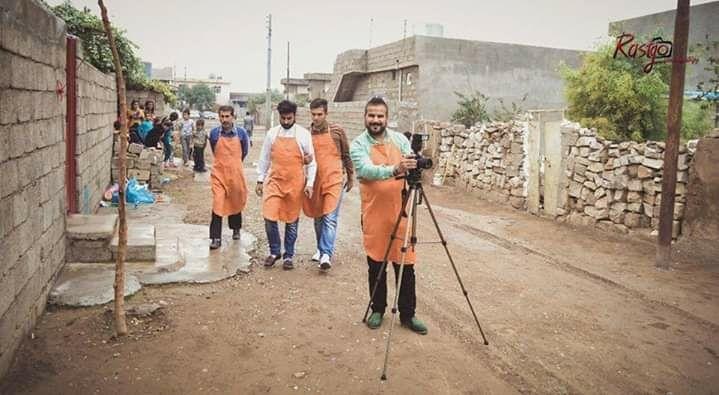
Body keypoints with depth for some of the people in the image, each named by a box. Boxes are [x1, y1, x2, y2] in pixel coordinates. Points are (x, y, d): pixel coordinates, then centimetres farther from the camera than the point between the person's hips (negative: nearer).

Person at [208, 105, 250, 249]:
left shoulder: (241, 133, -2)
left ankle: (236, 229, 38)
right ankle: (216, 238, -7)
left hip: (236, 174, 1)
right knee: (218, 204, -10)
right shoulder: (214, 133, -1)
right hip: (219, 174, -1)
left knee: (235, 203, 16)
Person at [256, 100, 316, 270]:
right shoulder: (272, 133, 5)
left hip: (295, 183, -1)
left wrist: (310, 183, -4)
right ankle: (274, 251, 16)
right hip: (274, 181, 1)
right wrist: (260, 180, 10)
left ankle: (288, 255, 21)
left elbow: (311, 161, 1)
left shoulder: (303, 134, -1)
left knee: (291, 221, 7)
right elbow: (264, 158, 12)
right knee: (269, 218, -5)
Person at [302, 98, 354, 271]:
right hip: (315, 182, 3)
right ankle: (321, 249, 28)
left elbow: (346, 155, 7)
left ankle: (326, 254, -12)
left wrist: (350, 177, 10)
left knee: (330, 218, -10)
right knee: (318, 218, 13)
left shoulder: (337, 131, -1)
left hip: (333, 180, -3)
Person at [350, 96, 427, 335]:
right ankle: (377, 310, 27)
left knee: (405, 265, 5)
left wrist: (413, 167, -19)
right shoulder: (358, 145, -4)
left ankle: (408, 314, 19)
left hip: (401, 212, 2)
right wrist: (394, 170, -39)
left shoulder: (400, 139, 6)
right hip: (374, 214, -2)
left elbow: (413, 167, 5)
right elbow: (367, 170, -23)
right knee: (376, 264, 9)